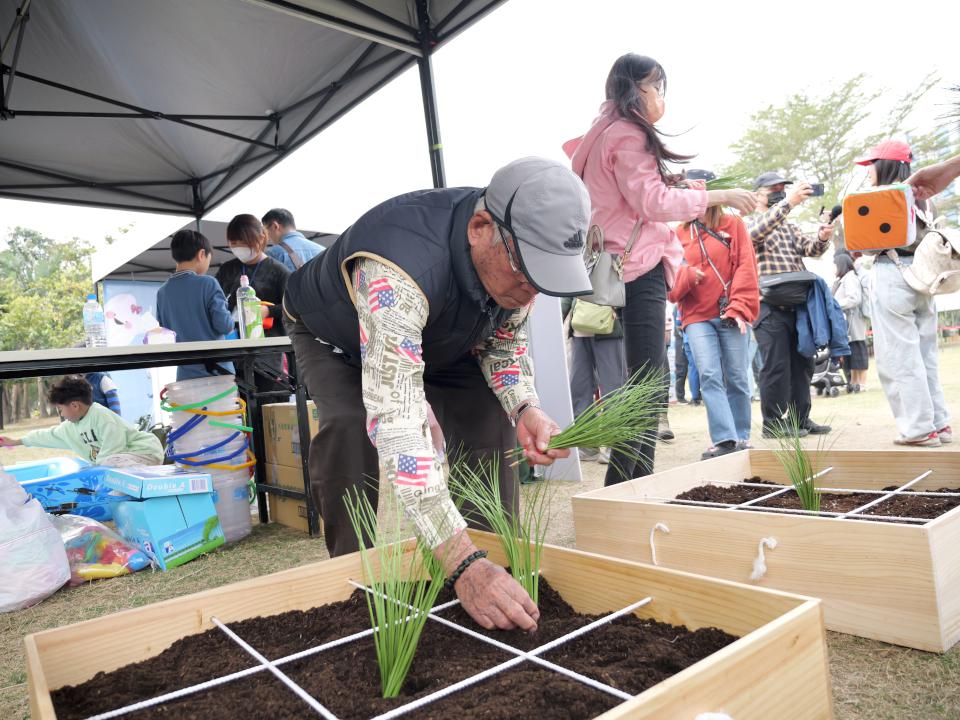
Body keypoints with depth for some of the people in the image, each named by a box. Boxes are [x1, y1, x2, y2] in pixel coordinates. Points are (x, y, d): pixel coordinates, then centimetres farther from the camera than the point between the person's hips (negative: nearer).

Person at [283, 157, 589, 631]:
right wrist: (464, 565, -57)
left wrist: (525, 409, -27)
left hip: (433, 334, 5)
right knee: (351, 427, -31)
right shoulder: (399, 272, -48)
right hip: (333, 336, -5)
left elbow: (503, 343, -6)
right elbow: (396, 423, -53)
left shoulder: (515, 256, -25)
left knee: (490, 410, -8)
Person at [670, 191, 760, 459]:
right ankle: (724, 440, -12)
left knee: (737, 378, 2)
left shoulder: (733, 225, 8)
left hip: (730, 315, -1)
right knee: (709, 376, -11)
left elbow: (746, 267, 0)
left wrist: (739, 308, -9)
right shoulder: (679, 233, 12)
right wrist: (685, 276, -14)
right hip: (697, 316, 1)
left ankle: (741, 438, 15)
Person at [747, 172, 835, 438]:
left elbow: (810, 249, 12)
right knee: (776, 365, -7)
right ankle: (773, 422, 2)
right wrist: (789, 202, -29)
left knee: (802, 363, 9)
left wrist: (823, 237, -11)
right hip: (770, 307, -7)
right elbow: (757, 231, -21)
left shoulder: (789, 227, 26)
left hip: (798, 304, 7)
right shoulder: (749, 222, 4)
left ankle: (801, 419, 17)